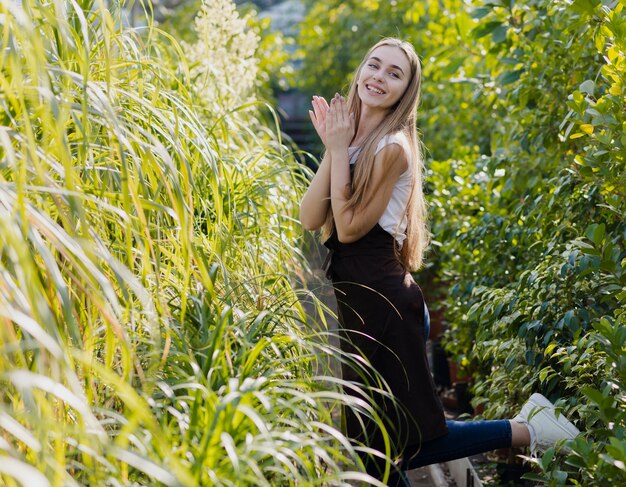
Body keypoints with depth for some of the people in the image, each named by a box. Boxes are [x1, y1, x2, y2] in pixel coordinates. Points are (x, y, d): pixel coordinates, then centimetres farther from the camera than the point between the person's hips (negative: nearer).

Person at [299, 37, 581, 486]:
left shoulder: (392, 146, -15)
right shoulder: (352, 138, 8)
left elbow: (349, 227, -18)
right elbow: (310, 220, -2)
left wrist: (340, 149, -14)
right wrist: (331, 148, -10)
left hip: (382, 303, -8)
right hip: (357, 301, 8)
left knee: (405, 443, 0)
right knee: (378, 444, 14)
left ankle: (528, 432, 13)